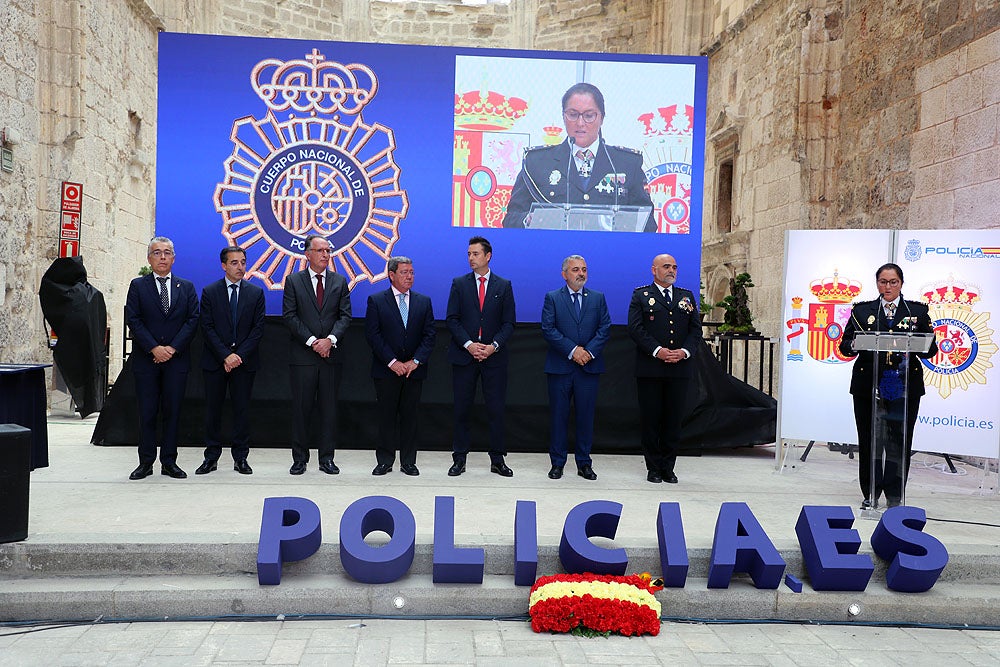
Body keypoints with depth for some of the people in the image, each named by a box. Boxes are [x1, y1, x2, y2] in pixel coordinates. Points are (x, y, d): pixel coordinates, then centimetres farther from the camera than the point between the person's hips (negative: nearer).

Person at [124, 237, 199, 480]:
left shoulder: (187, 287, 10)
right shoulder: (138, 286, 6)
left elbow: (193, 319, 2)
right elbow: (133, 320, -2)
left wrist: (172, 348, -9)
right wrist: (154, 348, -13)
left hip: (176, 359, 1)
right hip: (146, 360, -1)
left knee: (172, 411, 4)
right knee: (147, 412, 2)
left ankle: (169, 462, 11)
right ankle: (146, 462, 11)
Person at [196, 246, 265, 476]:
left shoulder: (256, 293, 5)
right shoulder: (210, 292, 3)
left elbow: (258, 329, 0)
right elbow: (207, 328, -3)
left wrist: (239, 355, -10)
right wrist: (225, 355, -13)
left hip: (245, 360, 0)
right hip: (215, 360, 0)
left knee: (242, 409, 3)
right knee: (212, 409, 4)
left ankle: (240, 458, 10)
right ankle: (211, 457, 12)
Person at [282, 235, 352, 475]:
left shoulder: (339, 281, 10)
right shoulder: (293, 281, 4)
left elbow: (345, 315, 4)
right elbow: (289, 316, -4)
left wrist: (330, 339, -12)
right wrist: (312, 341, -13)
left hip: (330, 355, 2)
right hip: (302, 356, -2)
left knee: (329, 408, 5)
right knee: (301, 408, 3)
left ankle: (327, 458, 13)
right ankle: (300, 458, 12)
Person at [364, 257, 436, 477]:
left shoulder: (424, 302, 8)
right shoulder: (376, 301, 0)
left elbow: (429, 335, 3)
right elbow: (372, 335, -6)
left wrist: (415, 361, -9)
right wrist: (392, 362, -13)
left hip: (414, 370, 2)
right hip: (386, 370, -2)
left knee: (410, 415, 6)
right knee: (386, 416, 3)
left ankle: (409, 462, 14)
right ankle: (384, 461, 12)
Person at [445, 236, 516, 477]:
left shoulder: (504, 286, 7)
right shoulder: (459, 284, 7)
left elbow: (508, 323, 3)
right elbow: (452, 320, 1)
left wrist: (493, 346, -12)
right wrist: (469, 345, -12)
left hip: (494, 357, 0)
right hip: (464, 356, 0)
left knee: (496, 409, 1)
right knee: (461, 409, 4)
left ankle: (497, 460, 10)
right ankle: (459, 459, 12)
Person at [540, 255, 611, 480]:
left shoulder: (598, 298, 11)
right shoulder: (552, 298, 5)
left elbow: (605, 328, 3)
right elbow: (548, 329, -6)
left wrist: (589, 351, -11)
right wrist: (572, 350, -14)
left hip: (589, 367, 2)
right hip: (560, 367, -1)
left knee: (586, 415, 5)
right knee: (559, 415, 3)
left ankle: (584, 463, 14)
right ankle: (557, 462, 12)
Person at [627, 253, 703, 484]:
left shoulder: (687, 297, 15)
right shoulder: (640, 295, 4)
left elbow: (696, 329, 8)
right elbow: (635, 328, -7)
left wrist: (685, 351, -9)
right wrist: (657, 350, -18)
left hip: (679, 369, 3)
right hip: (650, 369, -3)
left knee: (674, 419, 5)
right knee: (650, 419, 2)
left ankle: (668, 467, 15)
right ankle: (653, 468, 11)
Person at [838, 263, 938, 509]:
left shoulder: (918, 311, 11)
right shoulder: (862, 310, 11)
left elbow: (931, 348, 8)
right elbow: (845, 345, 7)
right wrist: (855, 345, -15)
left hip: (904, 387, 0)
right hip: (868, 384, 0)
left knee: (899, 442, 0)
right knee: (869, 440, 2)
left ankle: (894, 496, 11)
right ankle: (870, 494, 14)